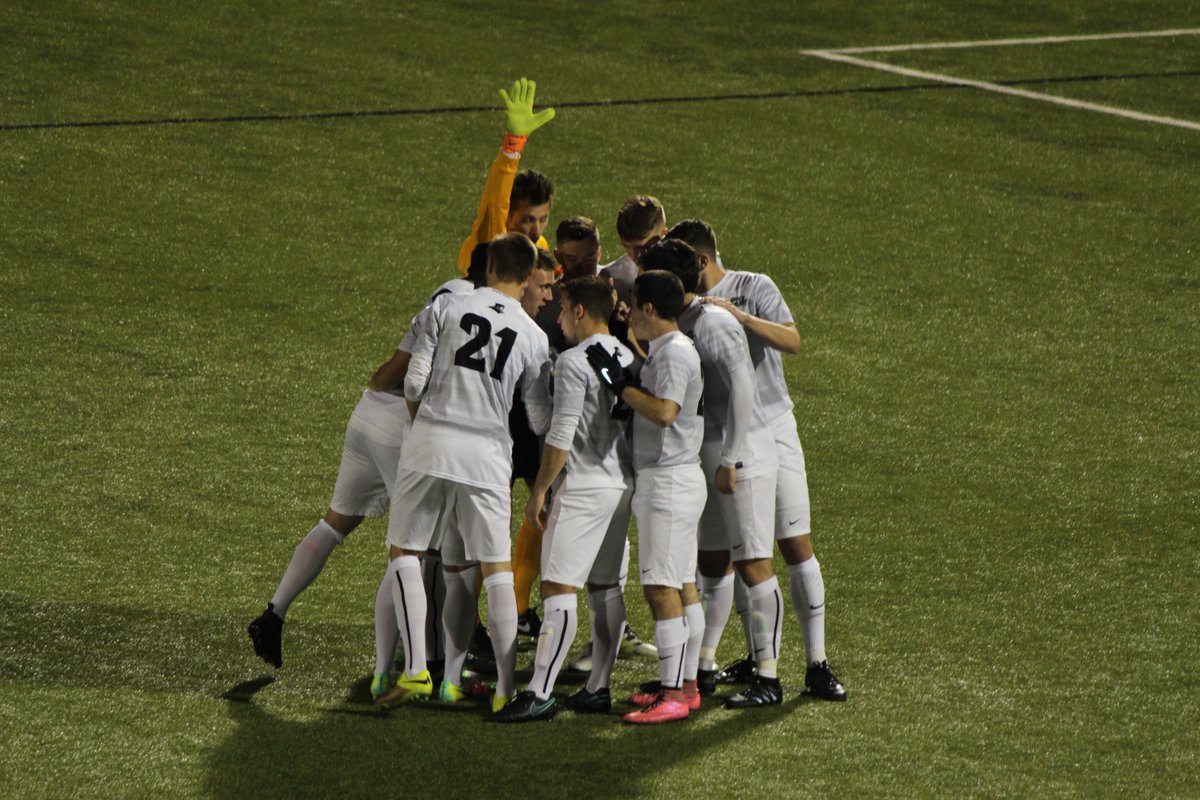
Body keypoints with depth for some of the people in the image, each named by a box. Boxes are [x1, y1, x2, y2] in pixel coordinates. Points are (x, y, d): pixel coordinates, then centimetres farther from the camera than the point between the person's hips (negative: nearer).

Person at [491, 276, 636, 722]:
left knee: (558, 588, -11)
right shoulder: (628, 359, 12)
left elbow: (561, 436, -15)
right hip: (623, 484, 9)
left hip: (583, 486, -9)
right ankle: (598, 688, 15)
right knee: (606, 589, 12)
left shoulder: (574, 362, -13)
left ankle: (540, 693, -16)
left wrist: (539, 490, -8)